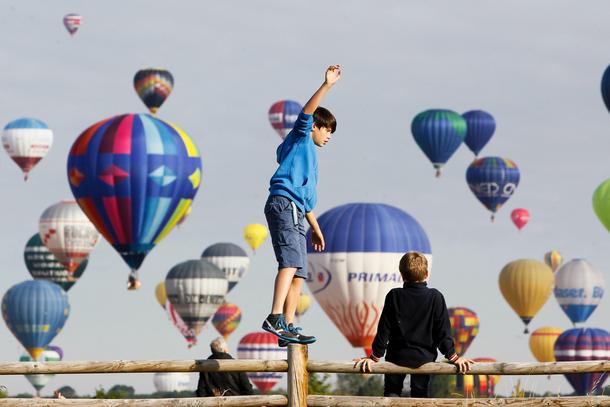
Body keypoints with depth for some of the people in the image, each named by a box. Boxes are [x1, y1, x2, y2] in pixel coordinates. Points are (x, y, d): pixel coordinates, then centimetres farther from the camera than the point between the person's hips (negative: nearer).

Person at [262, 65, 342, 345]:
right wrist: (327, 86, -17)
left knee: (298, 274, 4)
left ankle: (287, 329, 1)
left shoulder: (310, 155, 33)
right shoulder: (300, 139, 10)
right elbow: (306, 112, -10)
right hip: (283, 204, -10)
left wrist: (316, 229, 36)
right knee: (292, 262, -26)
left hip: (295, 212, 10)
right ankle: (276, 319, -39)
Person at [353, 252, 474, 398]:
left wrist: (374, 357, 0)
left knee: (391, 392, 14)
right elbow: (443, 331, -8)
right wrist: (453, 357, 0)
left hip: (397, 356, 0)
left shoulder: (394, 296, -9)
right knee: (420, 397, 11)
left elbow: (384, 330, -7)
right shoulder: (435, 297, -9)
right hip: (424, 358, 0)